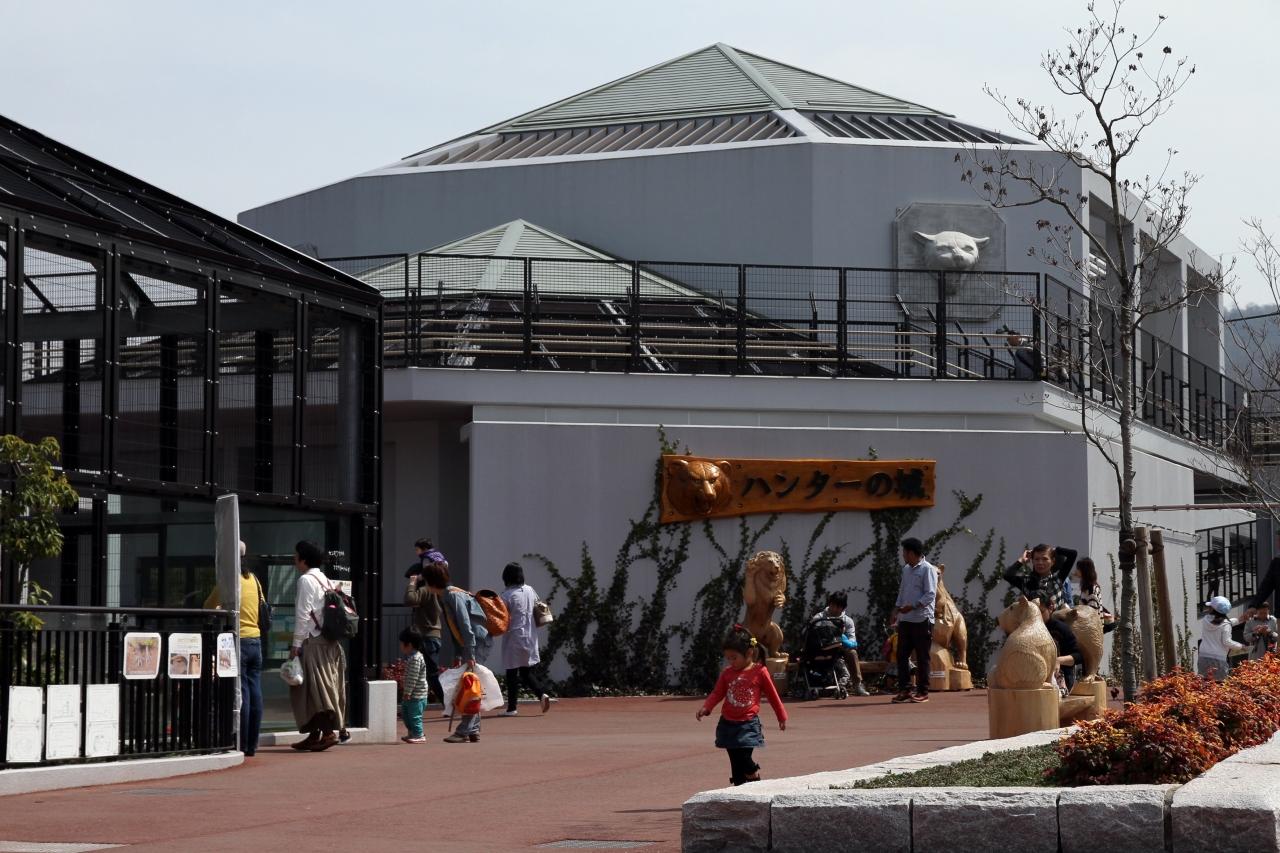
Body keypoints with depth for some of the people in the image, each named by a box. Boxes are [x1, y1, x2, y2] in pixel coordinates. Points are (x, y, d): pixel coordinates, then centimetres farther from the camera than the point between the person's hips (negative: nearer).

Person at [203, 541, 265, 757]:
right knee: (255, 693, 6)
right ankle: (252, 745, 9)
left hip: (237, 641, -6)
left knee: (241, 694, -6)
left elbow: (209, 607, -2)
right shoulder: (253, 579, 10)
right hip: (255, 640, 6)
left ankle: (241, 745, -6)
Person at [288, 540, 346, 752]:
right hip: (329, 640, 9)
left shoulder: (306, 580, -10)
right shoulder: (324, 580, 17)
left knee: (317, 687, -8)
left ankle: (328, 731, -13)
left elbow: (303, 614, -15)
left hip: (313, 642, -9)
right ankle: (314, 734, 13)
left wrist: (296, 644, -13)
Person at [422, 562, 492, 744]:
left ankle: (464, 731, -13)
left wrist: (470, 655, -24)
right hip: (473, 644, 10)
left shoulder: (454, 596, -15)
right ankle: (473, 729, 12)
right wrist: (458, 656, 16)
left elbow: (466, 626, -21)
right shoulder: (444, 598, 15)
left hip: (479, 642, -10)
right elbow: (455, 630, 20)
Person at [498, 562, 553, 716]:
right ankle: (542, 693, -9)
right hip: (530, 637, 6)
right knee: (527, 672, 13)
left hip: (513, 638, -6)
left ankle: (511, 708, 4)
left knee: (512, 674, 2)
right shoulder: (530, 590, 6)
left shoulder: (507, 595, -13)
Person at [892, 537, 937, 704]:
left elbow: (931, 594, -14)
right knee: (902, 655, 4)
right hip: (905, 620, 7)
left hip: (922, 620, -7)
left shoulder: (928, 570, -7)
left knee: (922, 657, -1)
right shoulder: (906, 569, 16)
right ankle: (904, 690, 9)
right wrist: (897, 608, 13)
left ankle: (923, 692, 4)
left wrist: (913, 606, -22)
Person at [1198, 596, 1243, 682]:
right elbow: (1226, 641, -11)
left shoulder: (1205, 620, 4)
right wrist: (1240, 646, 7)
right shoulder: (1225, 624, -8)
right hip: (1218, 659, -4)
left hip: (1203, 657, 4)